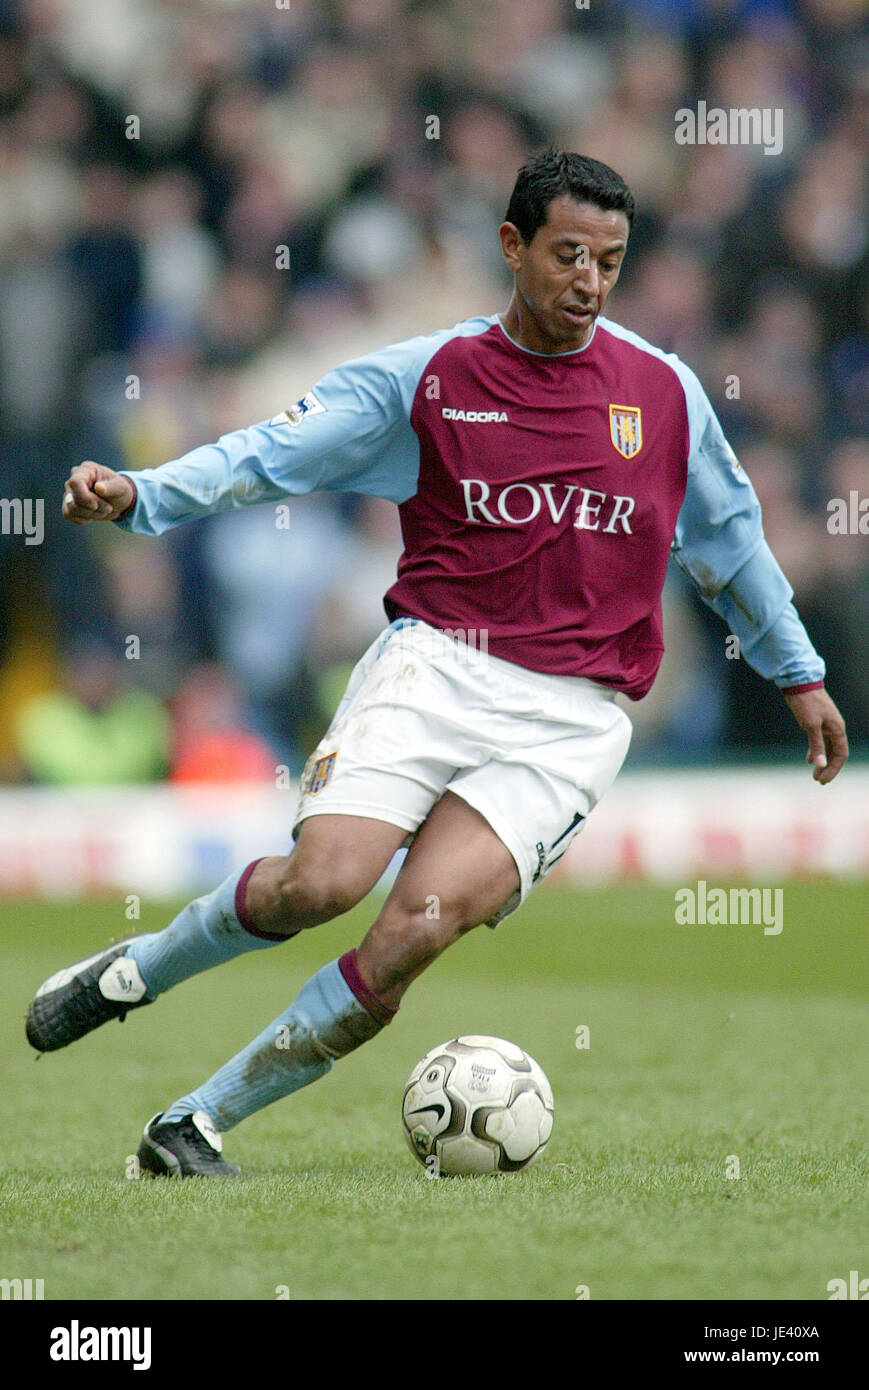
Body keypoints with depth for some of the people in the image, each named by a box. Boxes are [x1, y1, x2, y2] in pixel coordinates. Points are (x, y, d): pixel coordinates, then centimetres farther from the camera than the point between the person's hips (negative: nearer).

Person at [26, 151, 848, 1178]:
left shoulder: (665, 390, 10)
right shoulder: (425, 378, 5)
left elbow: (730, 538, 25)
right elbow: (272, 455, 1)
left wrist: (799, 673, 31)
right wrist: (137, 495, -14)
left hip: (570, 722, 1)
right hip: (436, 666, -1)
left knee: (421, 923, -20)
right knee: (322, 881, -24)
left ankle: (196, 1126, -12)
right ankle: (132, 972, 6)